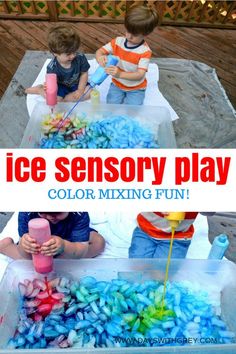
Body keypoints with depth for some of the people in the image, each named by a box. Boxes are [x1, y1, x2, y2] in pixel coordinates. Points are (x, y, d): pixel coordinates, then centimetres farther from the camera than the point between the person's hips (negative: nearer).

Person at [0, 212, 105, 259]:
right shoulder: (26, 212, -34)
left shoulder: (79, 212, -37)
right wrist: (24, 244, -58)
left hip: (69, 243, 1)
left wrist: (64, 246, -60)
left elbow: (83, 249, -38)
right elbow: (24, 253, -33)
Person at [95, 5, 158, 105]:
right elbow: (99, 51, -5)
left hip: (136, 88, -3)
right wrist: (100, 58, -34)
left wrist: (120, 74, -49)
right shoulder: (118, 42, -9)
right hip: (117, 84, 3)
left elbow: (140, 75, -31)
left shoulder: (145, 51, -22)